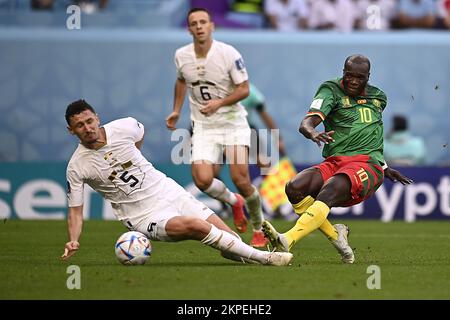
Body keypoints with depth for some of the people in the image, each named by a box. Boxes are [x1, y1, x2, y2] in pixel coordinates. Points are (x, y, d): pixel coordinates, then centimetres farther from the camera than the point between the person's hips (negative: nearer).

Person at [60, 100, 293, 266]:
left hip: (168, 191, 4)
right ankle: (262, 258, -20)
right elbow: (75, 210, -5)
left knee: (227, 235, -11)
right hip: (144, 217, -4)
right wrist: (73, 241, -21)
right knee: (195, 226, -28)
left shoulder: (125, 127, -5)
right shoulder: (77, 167, -12)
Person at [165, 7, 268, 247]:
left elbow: (244, 89, -9)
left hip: (233, 122, -3)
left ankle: (259, 229, 13)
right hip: (203, 127, 3)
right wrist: (176, 111, 16)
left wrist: (219, 103, -23)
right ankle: (234, 202, 18)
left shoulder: (229, 54, -14)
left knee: (240, 178, -12)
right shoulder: (181, 56, -1)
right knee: (202, 180, -16)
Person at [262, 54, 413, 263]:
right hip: (334, 162, 1)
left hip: (367, 165, -1)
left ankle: (286, 241, -50)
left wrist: (384, 167, 39)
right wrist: (313, 133, -34)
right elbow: (305, 124, -11)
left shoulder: (378, 98, 19)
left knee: (329, 189, -33)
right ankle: (335, 235, -10)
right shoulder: (331, 91, 6)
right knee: (294, 187, -26)